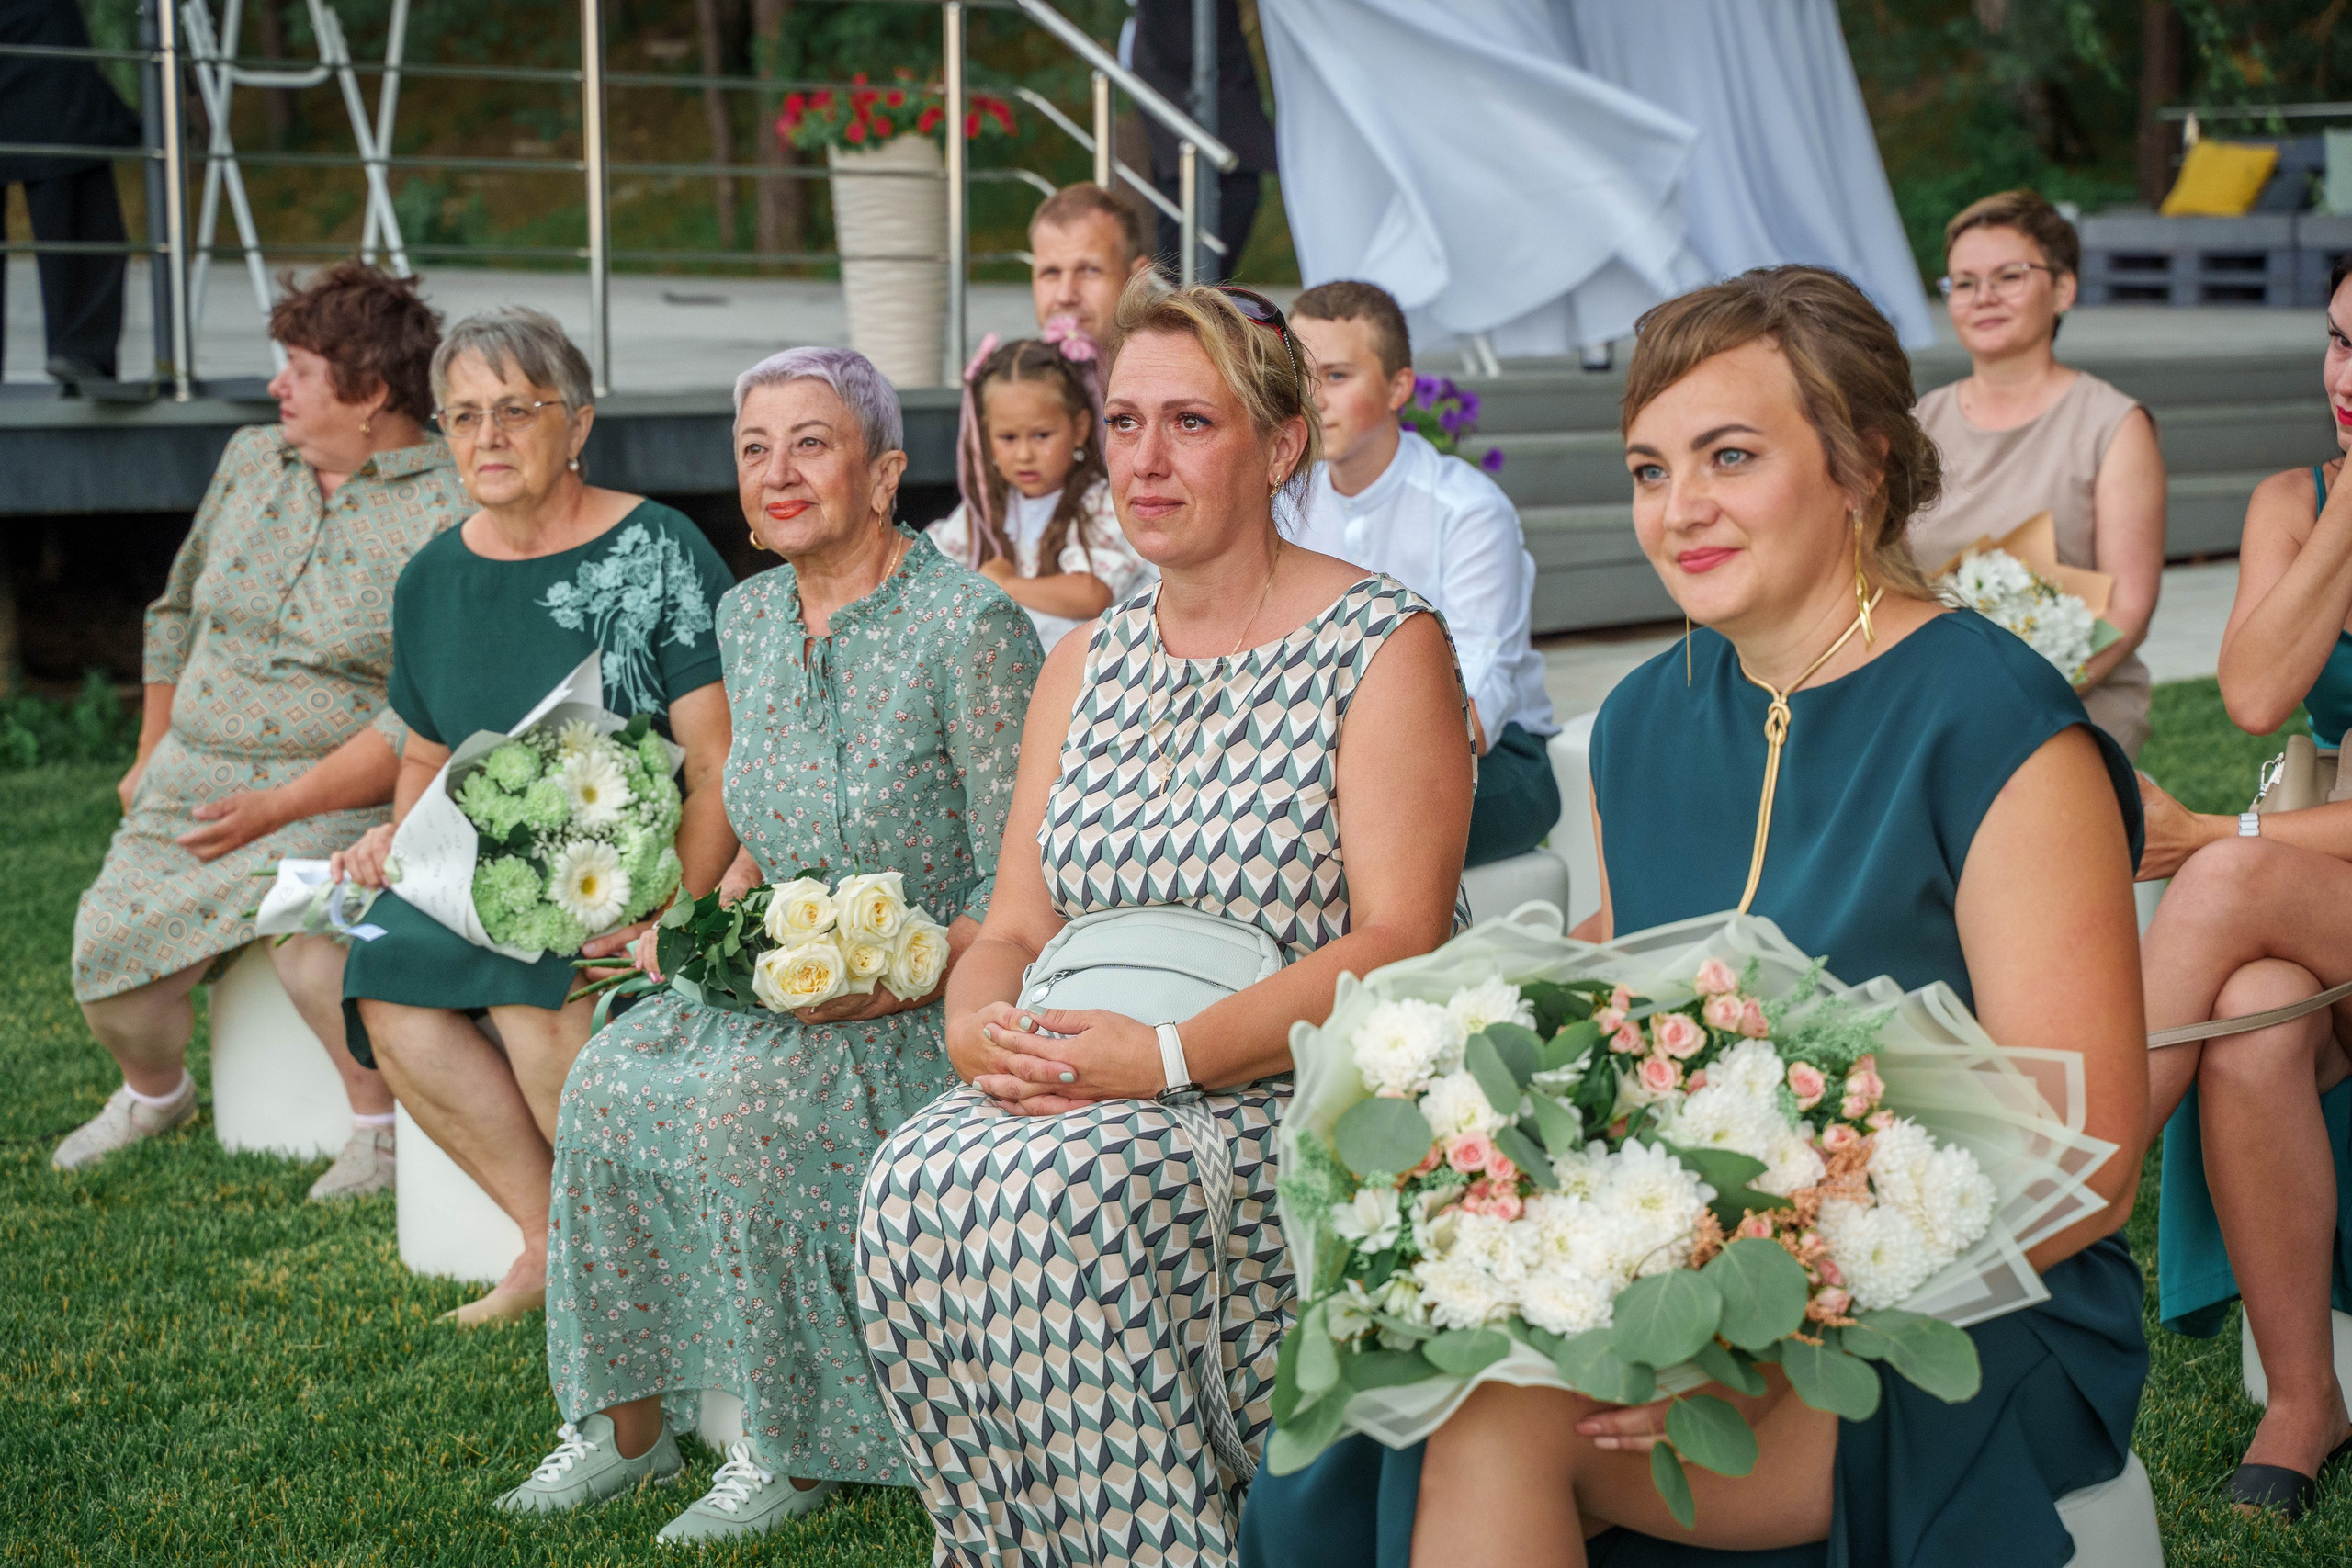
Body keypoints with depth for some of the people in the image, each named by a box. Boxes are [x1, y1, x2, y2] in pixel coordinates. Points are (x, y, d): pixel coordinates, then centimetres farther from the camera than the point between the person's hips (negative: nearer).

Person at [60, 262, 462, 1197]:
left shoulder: (448, 515, -12)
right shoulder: (250, 460, 9)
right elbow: (179, 609, 25)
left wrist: (283, 807, -21)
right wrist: (151, 756, 21)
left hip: (345, 794, -6)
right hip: (195, 775, 6)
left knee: (302, 923, -35)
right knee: (109, 953, -13)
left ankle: (382, 1122, -12)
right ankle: (153, 1090, 21)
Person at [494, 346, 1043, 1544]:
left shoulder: (971, 627, -15)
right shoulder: (747, 618, 8)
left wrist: (894, 976, -27)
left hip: (936, 997, -7)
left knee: (746, 1097, -30)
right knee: (609, 1076, -17)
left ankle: (792, 1449, -15)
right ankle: (627, 1416, -3)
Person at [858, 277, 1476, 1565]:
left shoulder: (1385, 647, -2)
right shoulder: (1085, 668, 16)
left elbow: (1399, 943, -12)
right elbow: (1014, 928, 14)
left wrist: (1170, 1055, -22)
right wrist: (979, 1023, -11)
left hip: (1306, 1093, -5)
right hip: (1072, 1088, 5)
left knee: (1051, 1192, -31)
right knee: (916, 1187, -25)